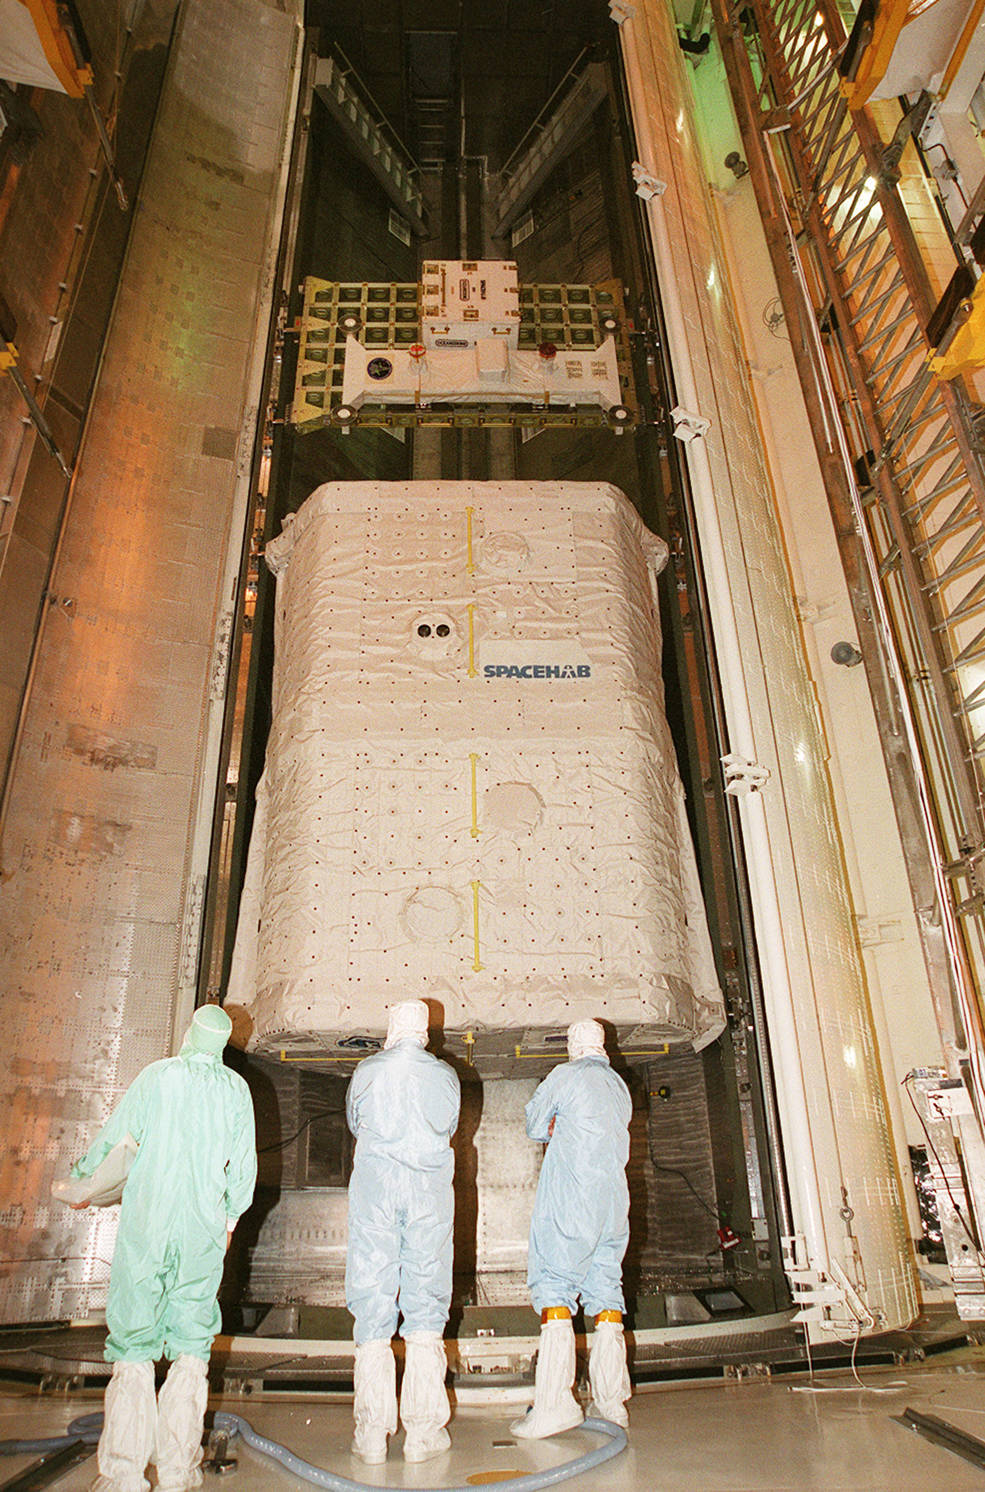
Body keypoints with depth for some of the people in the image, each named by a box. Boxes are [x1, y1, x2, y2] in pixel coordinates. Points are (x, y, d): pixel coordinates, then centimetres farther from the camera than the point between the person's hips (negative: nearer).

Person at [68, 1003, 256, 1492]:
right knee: (191, 1345, 11)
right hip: (204, 1231, 2)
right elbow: (244, 1165, 6)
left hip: (146, 1225, -1)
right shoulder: (235, 1089, 2)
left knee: (134, 1342, 6)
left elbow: (113, 1139, 1)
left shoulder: (157, 1076, -4)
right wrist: (232, 1215, 23)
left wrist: (81, 1181, 20)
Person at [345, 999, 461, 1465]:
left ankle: (372, 1433, 7)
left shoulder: (367, 1070, 1)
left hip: (375, 1183, 0)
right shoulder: (445, 1075, 2)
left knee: (372, 1305, 5)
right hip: (430, 1187, 0)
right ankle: (423, 1432, 8)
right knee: (426, 1303, 6)